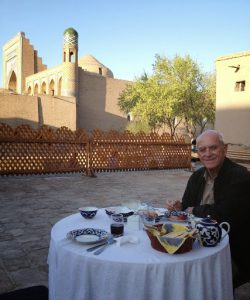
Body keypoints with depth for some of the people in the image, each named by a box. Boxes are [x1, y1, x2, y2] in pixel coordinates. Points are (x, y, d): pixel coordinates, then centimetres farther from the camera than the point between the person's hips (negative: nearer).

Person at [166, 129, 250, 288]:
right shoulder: (197, 176, 5)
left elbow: (223, 214, -27)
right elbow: (188, 206, 11)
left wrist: (194, 210, -10)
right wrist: (179, 207, -13)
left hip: (235, 252, -6)